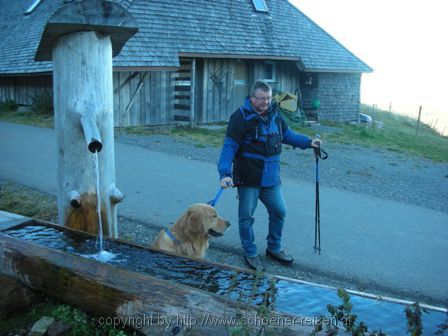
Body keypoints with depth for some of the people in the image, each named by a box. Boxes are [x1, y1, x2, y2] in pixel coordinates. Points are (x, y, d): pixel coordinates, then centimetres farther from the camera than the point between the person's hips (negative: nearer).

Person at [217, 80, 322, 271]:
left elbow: (287, 135, 20)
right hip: (248, 177, -6)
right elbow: (229, 146, -17)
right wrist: (225, 173, -27)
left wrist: (308, 142, 9)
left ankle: (274, 248, 34)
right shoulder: (241, 117, -14)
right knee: (246, 216, 5)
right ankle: (250, 254, 23)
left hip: (271, 177, 6)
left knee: (279, 211, 13)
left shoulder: (274, 114, 6)